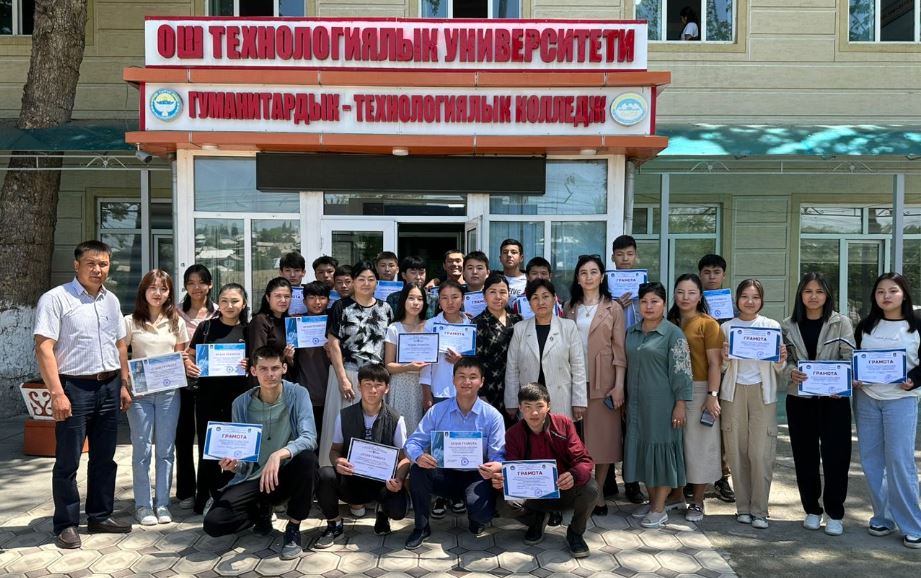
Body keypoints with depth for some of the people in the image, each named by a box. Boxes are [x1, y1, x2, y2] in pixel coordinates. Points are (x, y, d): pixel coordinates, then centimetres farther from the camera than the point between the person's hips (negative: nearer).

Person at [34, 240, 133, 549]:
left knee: (104, 458, 14)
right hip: (75, 388, -6)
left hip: (108, 387, 6)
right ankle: (66, 525, 15)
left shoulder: (111, 300, 11)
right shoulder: (56, 298, -9)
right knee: (68, 461, 3)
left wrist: (124, 384, 13)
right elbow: (44, 349, -14)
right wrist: (57, 393, -20)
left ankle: (100, 516, 26)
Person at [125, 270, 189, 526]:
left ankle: (162, 503, 16)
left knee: (165, 449, 6)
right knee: (142, 449, 3)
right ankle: (143, 505, 14)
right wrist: (126, 383, -13)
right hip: (139, 392, -2)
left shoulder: (176, 322, 7)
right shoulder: (131, 322, 1)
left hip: (169, 391, 2)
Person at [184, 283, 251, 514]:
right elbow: (190, 355, 8)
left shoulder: (248, 330, 5)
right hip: (208, 395, 0)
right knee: (207, 446, 3)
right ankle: (206, 497, 15)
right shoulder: (206, 327, 4)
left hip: (236, 395, 0)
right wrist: (188, 365, -12)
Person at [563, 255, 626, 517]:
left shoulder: (613, 308, 2)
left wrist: (619, 384, -8)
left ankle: (598, 493, 15)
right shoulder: (570, 307, 10)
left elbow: (619, 349, -2)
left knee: (603, 436, 3)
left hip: (603, 381, -2)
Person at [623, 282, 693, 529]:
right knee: (642, 448, 11)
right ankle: (652, 501, 24)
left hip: (662, 403, -6)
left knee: (662, 449, 0)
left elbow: (681, 371, -10)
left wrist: (680, 404, -15)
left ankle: (660, 509, 9)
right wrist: (626, 399, 14)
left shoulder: (673, 334, -7)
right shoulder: (631, 332, 10)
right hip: (637, 403, 6)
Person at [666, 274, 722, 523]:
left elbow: (715, 363, -8)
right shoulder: (670, 323, 10)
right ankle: (676, 493, 26)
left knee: (699, 445, 3)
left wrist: (712, 395, -15)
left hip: (698, 390, -5)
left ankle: (697, 502, 15)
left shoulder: (708, 324, -5)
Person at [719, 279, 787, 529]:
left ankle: (759, 510, 8)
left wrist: (781, 360, -13)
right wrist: (723, 357, -12)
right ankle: (743, 506, 16)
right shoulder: (726, 327, 7)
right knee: (737, 452, 3)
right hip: (733, 392, 1)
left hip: (763, 393, -1)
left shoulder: (772, 326, 6)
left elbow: (777, 369, 9)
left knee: (761, 454, -4)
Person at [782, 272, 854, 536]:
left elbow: (850, 358, -4)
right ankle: (812, 510, 22)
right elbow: (784, 359, 6)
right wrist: (791, 372, -16)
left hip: (834, 398, -2)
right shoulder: (788, 326, 5)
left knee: (836, 455, -1)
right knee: (805, 455, 8)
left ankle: (835, 514, 13)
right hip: (799, 398, 2)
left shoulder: (841, 323, 0)